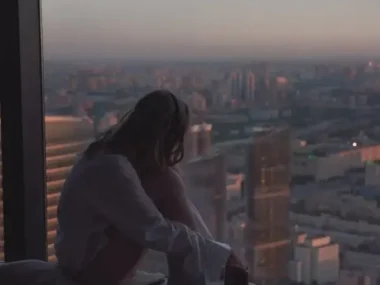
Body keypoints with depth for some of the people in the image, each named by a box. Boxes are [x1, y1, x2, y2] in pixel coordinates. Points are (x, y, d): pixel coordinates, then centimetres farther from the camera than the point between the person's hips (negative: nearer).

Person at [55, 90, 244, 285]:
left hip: (94, 254, 10)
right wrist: (219, 254, -21)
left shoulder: (110, 154, 2)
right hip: (89, 269, -10)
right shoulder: (113, 169, -28)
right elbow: (156, 232, -29)